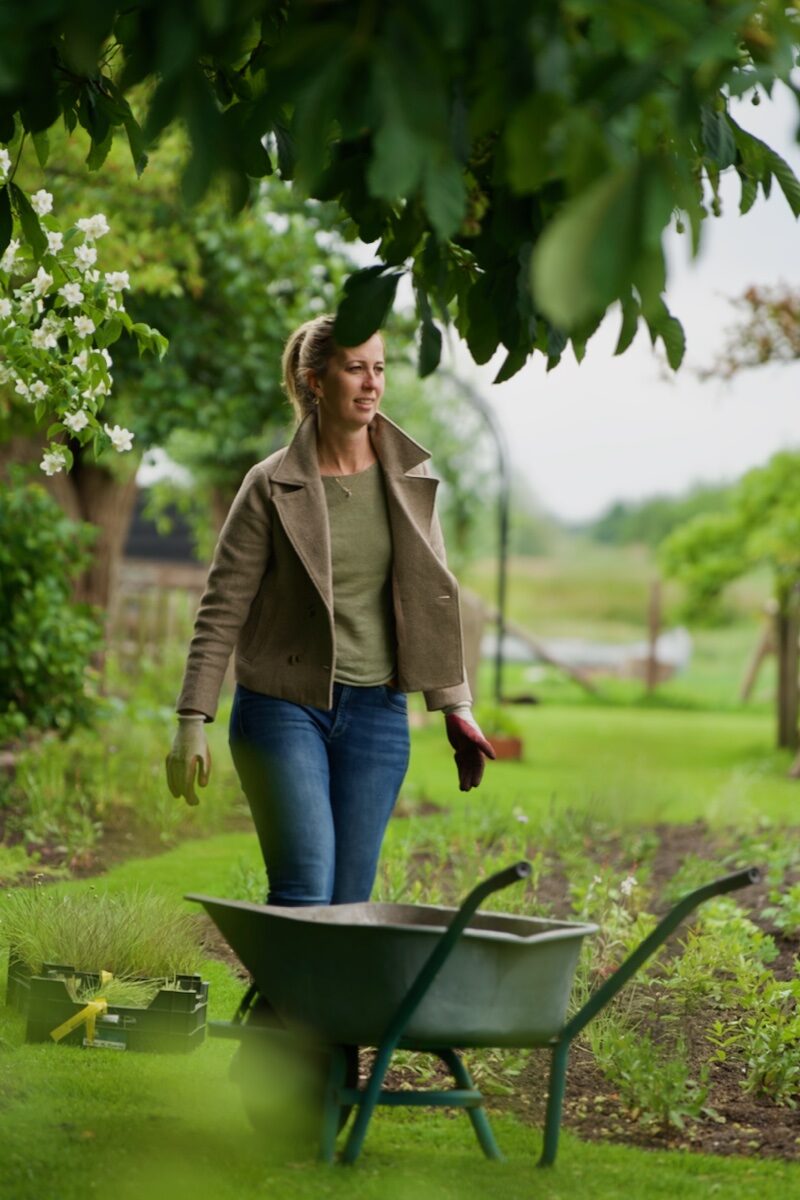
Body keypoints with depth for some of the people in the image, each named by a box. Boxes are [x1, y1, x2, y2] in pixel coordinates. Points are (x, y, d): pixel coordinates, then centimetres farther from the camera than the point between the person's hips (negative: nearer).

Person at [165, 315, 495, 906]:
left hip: (377, 713, 4)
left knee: (351, 902, 3)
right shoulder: (272, 486, -4)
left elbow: (432, 595, 13)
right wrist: (192, 720, -8)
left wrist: (456, 707, 9)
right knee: (305, 893, -15)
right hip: (285, 707, -3)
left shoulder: (410, 477, 6)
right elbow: (222, 609, -3)